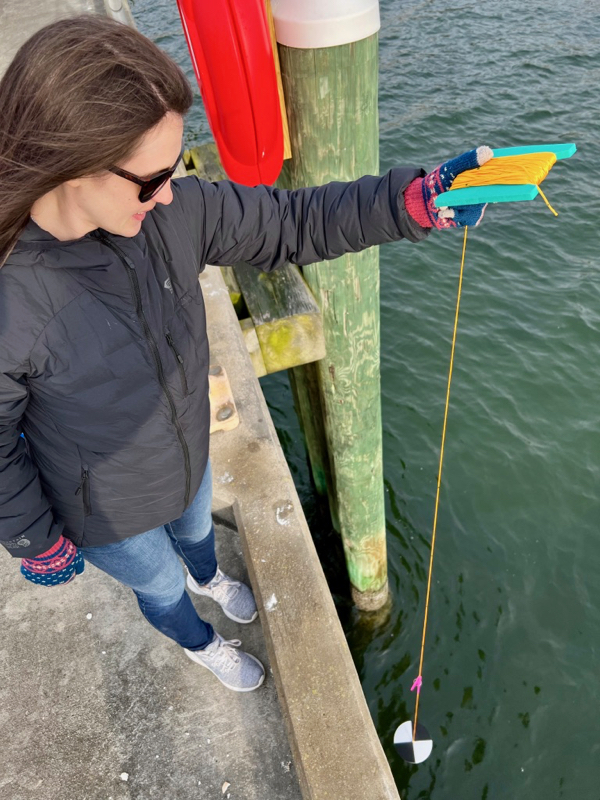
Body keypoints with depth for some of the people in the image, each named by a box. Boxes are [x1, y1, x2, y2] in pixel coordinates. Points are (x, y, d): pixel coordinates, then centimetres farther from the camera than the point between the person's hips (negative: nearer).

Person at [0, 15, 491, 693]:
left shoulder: (169, 211, -24)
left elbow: (290, 224, -16)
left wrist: (413, 199, -26)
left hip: (188, 455, 4)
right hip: (109, 512, -4)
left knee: (197, 530, 37)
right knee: (162, 590, 28)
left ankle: (208, 578, 76)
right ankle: (198, 642, 66)